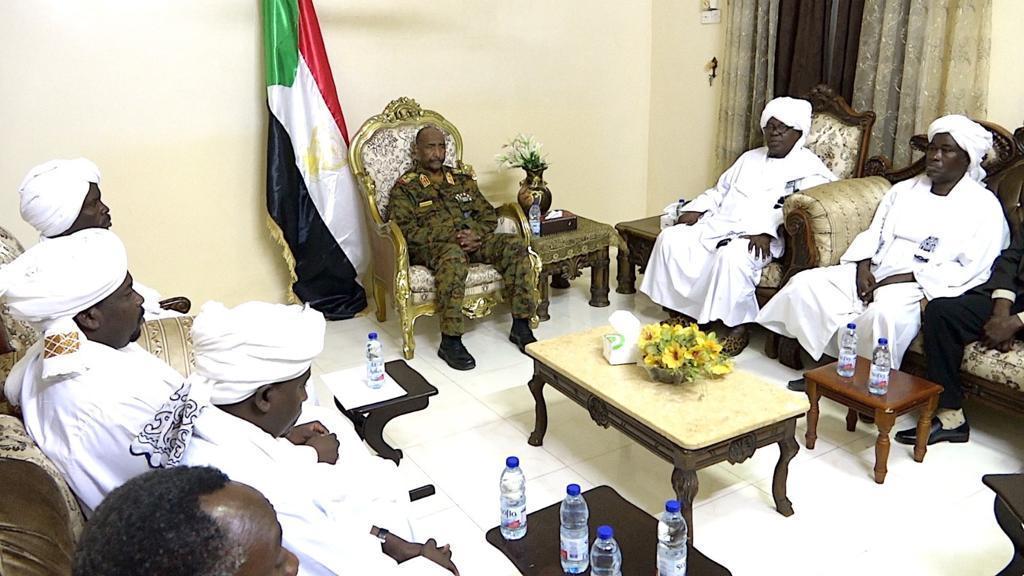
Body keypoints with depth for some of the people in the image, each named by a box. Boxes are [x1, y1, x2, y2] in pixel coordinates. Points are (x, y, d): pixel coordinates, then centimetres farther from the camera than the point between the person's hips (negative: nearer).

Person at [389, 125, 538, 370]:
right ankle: (450, 341, -34)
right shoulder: (405, 187, 6)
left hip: (471, 240, 5)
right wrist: (452, 237, -19)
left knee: (516, 245, -21)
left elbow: (489, 214, 16)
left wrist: (475, 233, -8)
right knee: (454, 256, -41)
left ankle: (521, 327, -17)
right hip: (430, 247, -5)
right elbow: (407, 231, -7)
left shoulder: (462, 178, 21)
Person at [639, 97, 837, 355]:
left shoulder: (808, 166, 4)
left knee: (731, 256, -39)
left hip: (758, 238, -7)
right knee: (670, 238, -14)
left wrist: (766, 230, -29)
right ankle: (682, 308, -6)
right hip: (717, 226, 7)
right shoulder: (750, 158, 27)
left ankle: (737, 327, -24)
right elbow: (720, 190, 29)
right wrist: (696, 209, 9)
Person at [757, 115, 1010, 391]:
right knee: (805, 283, -14)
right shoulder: (904, 189, 17)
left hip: (924, 288, -6)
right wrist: (863, 268, -7)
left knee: (885, 313, -39)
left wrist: (899, 280, -17)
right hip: (873, 275, 6)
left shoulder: (983, 206, -1)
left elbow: (971, 270, -10)